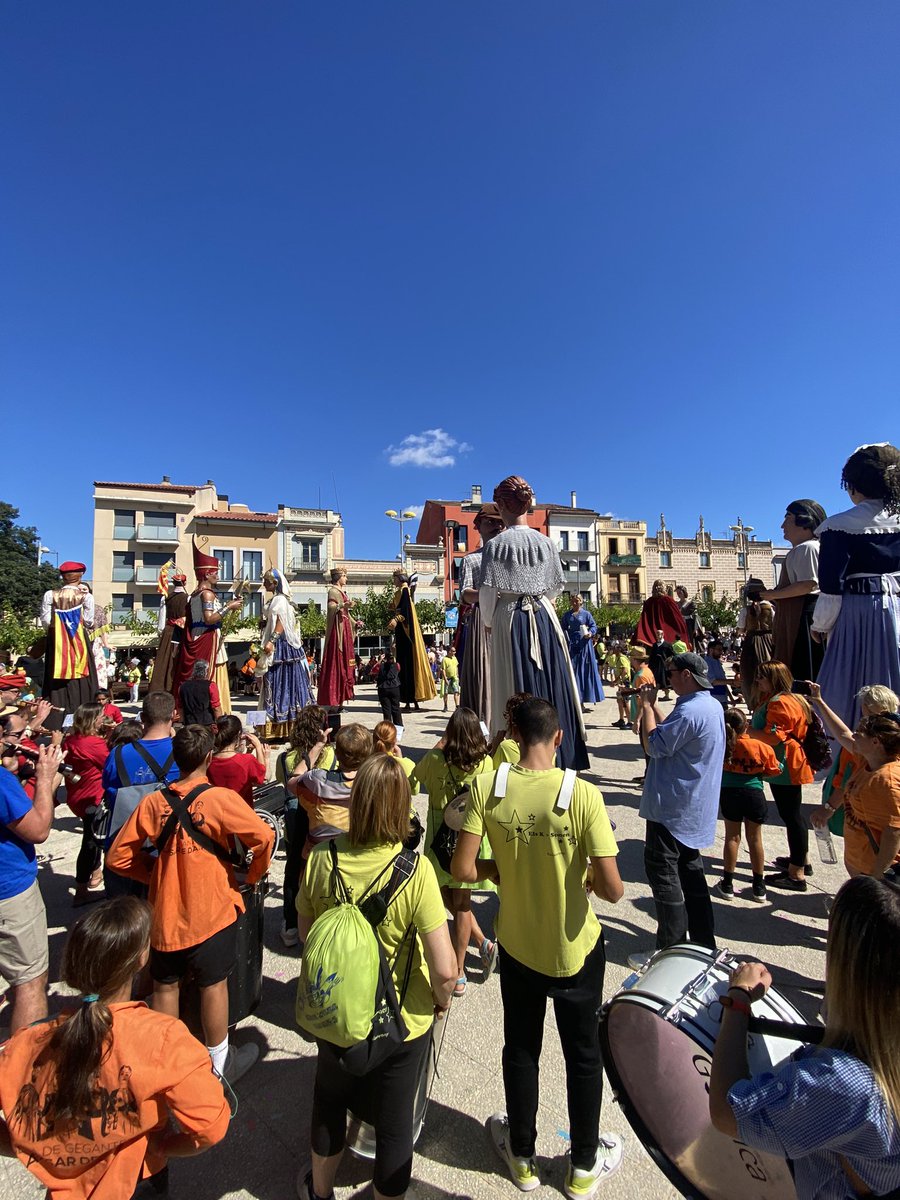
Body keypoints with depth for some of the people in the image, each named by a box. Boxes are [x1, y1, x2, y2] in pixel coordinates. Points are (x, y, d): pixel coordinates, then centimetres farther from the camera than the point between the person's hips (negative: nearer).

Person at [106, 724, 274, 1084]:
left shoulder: (153, 801, -6)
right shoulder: (220, 798, -18)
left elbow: (118, 857, 0)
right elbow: (263, 837, -26)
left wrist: (155, 873, 11)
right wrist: (252, 876, -7)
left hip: (165, 912, 3)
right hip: (212, 910, -3)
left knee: (165, 987, 21)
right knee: (213, 985, 14)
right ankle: (219, 1063, 32)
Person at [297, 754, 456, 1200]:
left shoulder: (321, 858, -20)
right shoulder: (415, 870, -30)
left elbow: (305, 932, -3)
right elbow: (444, 969, -27)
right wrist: (441, 1000, -4)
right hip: (402, 1020, -3)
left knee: (329, 1099, 32)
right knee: (394, 1120, 23)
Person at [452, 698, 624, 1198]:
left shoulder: (487, 788, -20)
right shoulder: (582, 795, -25)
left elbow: (463, 869, -18)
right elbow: (612, 889, -23)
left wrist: (504, 867, 0)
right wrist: (583, 877, -2)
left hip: (517, 945, 1)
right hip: (575, 949, -1)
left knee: (520, 1049, 26)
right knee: (583, 1054, 25)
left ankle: (522, 1156, 49)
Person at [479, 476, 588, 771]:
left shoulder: (496, 544, -8)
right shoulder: (545, 542, 3)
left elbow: (487, 591, -6)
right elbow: (556, 586, 10)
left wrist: (488, 622, 10)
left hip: (510, 619, -3)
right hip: (545, 617, 4)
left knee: (517, 690, 3)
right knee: (552, 685, 11)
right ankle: (561, 755, 22)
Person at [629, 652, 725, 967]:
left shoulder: (689, 711, -26)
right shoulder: (712, 706, 7)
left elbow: (654, 745, -22)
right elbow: (669, 734, 12)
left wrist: (646, 705, -13)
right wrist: (653, 705, 6)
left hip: (672, 808, -10)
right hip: (695, 808, 10)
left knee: (662, 871, 1)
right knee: (690, 870, 20)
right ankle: (704, 943, 32)